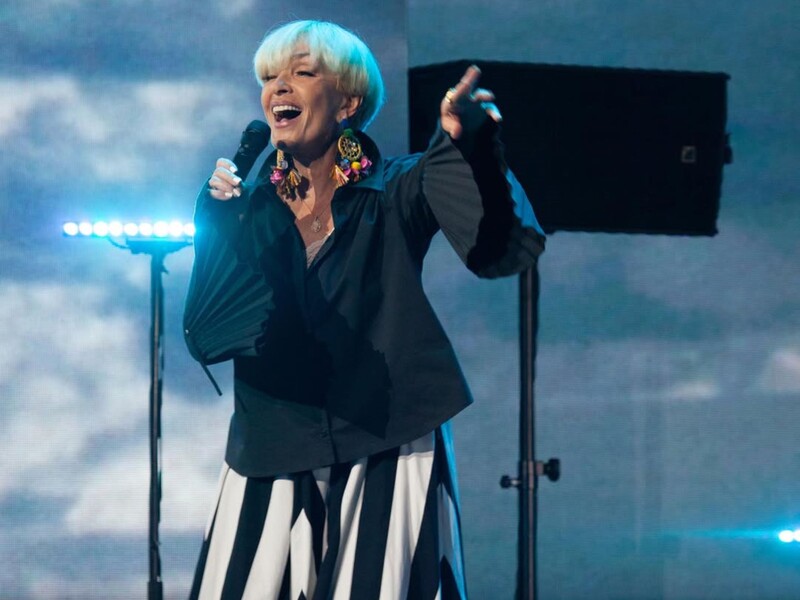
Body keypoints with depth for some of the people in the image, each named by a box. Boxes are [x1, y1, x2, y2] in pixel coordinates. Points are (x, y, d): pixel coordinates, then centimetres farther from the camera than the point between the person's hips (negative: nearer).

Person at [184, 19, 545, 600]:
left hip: (386, 461, -2)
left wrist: (471, 143, -35)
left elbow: (498, 250, -18)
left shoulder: (398, 192, 0)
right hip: (275, 468, 3)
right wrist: (217, 221, -13)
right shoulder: (248, 209, 8)